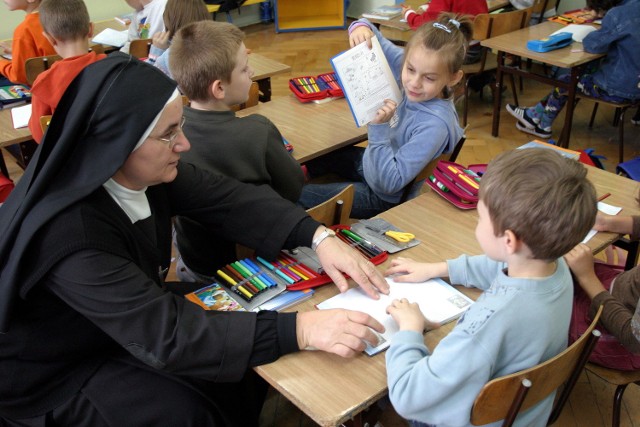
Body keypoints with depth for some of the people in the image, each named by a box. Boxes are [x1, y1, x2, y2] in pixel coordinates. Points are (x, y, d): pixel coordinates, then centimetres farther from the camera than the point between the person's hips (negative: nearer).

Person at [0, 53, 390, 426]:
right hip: (51, 372, -6)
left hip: (131, 321, 7)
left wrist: (319, 237, -23)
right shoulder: (68, 232, -36)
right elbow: (166, 336, -38)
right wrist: (300, 330, -41)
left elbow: (228, 199, -9)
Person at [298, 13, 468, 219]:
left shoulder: (435, 125, -36)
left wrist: (379, 129, -42)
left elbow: (389, 183, -34)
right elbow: (375, 44, -4)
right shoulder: (410, 74, -19)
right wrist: (361, 26, -27)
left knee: (294, 196, -2)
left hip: (385, 198, -7)